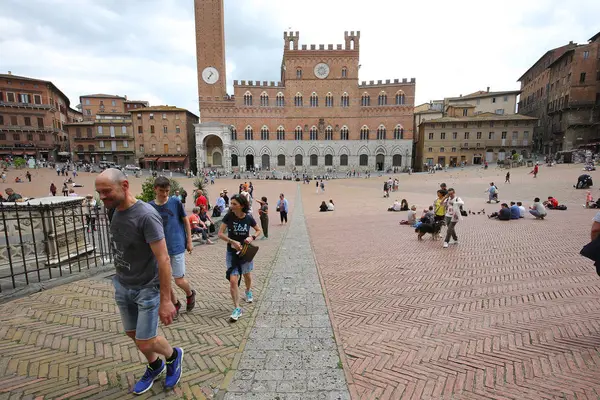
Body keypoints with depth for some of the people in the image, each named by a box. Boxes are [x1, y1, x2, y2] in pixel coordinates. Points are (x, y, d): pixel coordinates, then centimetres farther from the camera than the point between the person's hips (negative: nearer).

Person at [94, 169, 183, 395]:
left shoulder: (146, 215, -25)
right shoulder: (116, 211, 0)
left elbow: (163, 259, -25)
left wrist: (165, 300, -24)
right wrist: (120, 279, 15)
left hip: (147, 288, -7)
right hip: (122, 286, 8)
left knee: (145, 343, 1)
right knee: (132, 333, 19)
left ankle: (173, 356, 33)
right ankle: (155, 367, 45)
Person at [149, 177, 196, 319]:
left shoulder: (175, 202, -8)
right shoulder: (150, 206, -2)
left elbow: (186, 221, 0)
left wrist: (189, 241, 0)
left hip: (177, 246, -3)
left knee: (179, 281, 0)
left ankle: (190, 294, 32)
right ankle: (175, 303, 32)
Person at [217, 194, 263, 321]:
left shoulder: (249, 218, -12)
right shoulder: (228, 216, -13)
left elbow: (259, 230, 3)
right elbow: (220, 234, -11)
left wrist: (252, 237, -17)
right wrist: (233, 242, -24)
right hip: (232, 252, -1)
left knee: (247, 275, 21)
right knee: (233, 280, -9)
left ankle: (248, 291, 53)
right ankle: (237, 309, 4)